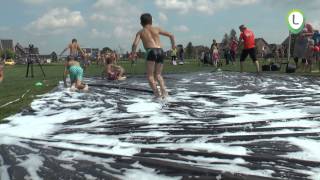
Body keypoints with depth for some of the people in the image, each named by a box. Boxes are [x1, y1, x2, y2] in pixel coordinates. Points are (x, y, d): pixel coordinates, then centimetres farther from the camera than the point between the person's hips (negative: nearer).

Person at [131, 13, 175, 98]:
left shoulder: (140, 32, 16)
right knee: (158, 74, 15)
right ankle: (163, 90, -6)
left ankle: (157, 93, -12)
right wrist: (173, 44, 36)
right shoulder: (157, 29, 22)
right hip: (160, 51, 3)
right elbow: (171, 35, 19)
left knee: (150, 75, 4)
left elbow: (135, 44, 0)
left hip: (151, 51, -3)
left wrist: (133, 52, 18)